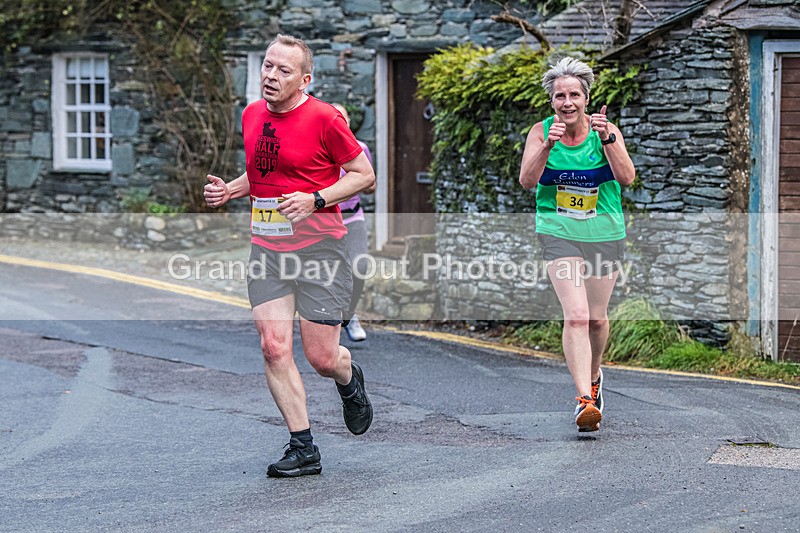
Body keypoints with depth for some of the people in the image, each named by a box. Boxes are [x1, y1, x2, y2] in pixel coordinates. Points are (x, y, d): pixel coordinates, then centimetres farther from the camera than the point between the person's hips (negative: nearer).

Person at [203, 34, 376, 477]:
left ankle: (349, 382, 35)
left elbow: (365, 174, -4)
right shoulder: (251, 115, 10)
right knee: (274, 346, -8)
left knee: (321, 358, -3)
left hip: (318, 245, -5)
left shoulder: (324, 119, -9)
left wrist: (315, 199, -17)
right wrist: (229, 190, 7)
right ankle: (303, 449, 2)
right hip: (266, 248, 5)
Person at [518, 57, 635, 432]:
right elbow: (527, 180, -15)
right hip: (559, 233, -1)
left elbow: (627, 177, -17)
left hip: (604, 235, 1)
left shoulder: (605, 130, -6)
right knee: (576, 316, -17)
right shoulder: (541, 131, -5)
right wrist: (548, 145, -29)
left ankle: (593, 377, 40)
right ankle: (584, 399, -21)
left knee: (597, 318, 11)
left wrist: (607, 139, -30)